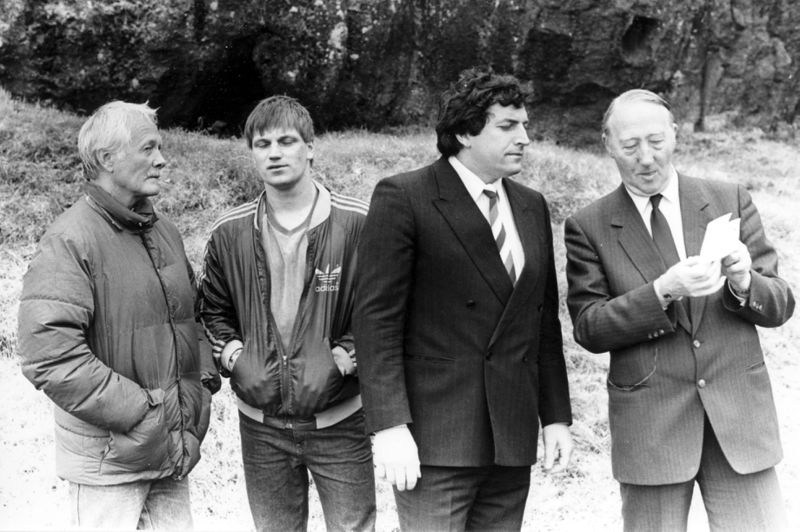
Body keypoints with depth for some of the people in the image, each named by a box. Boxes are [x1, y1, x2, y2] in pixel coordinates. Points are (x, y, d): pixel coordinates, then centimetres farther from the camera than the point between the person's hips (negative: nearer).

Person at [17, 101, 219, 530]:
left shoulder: (165, 233, 12)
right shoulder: (69, 240, -14)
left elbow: (192, 313, 23)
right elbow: (48, 354, -23)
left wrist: (204, 378, 5)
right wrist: (142, 412, -20)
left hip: (175, 447, 7)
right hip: (108, 455, -7)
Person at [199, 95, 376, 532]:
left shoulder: (357, 224, -10)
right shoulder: (228, 233, 1)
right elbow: (213, 310, 15)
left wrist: (343, 358, -13)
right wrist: (232, 355, -2)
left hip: (339, 419, -3)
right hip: (261, 423, 3)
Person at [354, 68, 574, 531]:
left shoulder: (534, 208, 13)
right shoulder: (403, 198, -6)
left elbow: (545, 322, 16)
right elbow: (377, 319, -10)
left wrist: (556, 417, 12)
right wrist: (390, 426, -16)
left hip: (513, 438, 5)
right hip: (434, 437, -5)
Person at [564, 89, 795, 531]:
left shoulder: (731, 201, 5)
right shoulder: (588, 227, 0)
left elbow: (780, 306, 6)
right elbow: (588, 328, -6)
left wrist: (743, 282, -16)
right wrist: (662, 291, -20)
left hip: (740, 413, 2)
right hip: (649, 424, -1)